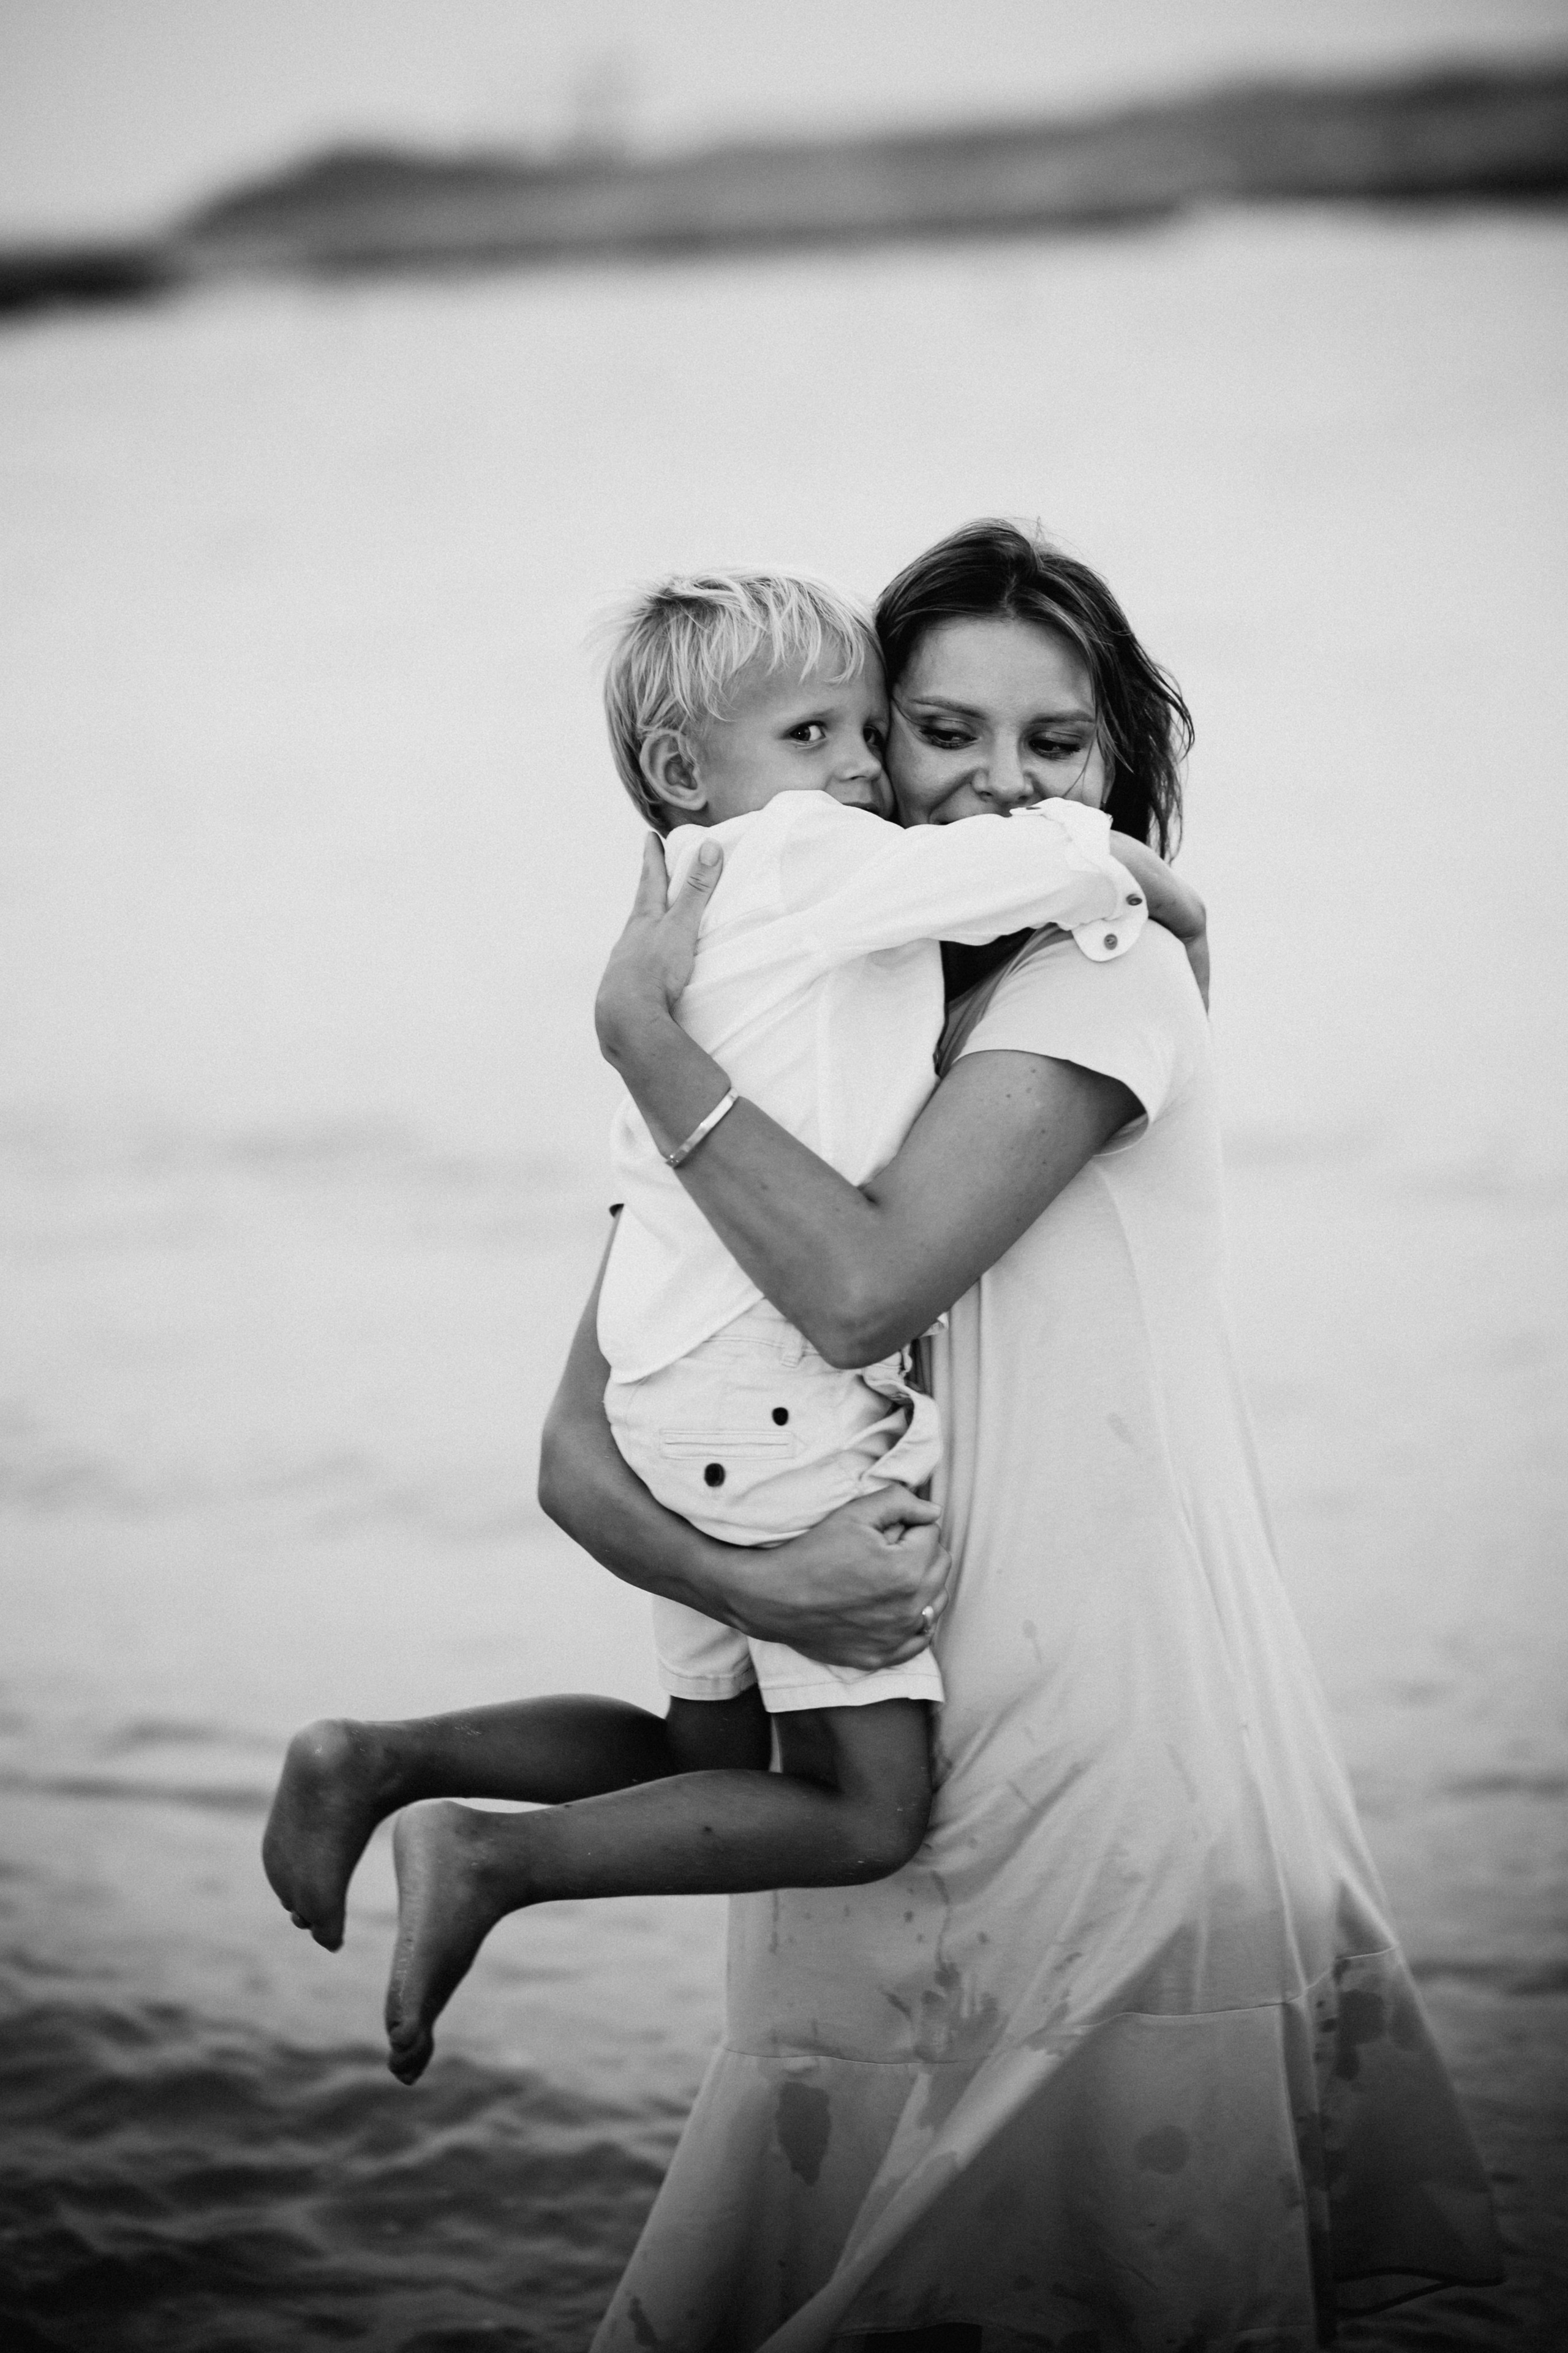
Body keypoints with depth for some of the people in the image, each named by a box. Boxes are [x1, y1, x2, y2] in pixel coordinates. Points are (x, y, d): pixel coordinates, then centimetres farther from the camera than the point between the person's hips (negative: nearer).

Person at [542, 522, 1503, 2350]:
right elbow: (579, 1451, 5)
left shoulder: (1106, 978, -5)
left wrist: (640, 1032, -13)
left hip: (1112, 1769, -5)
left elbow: (862, 1287, -19)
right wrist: (729, 1575, -14)